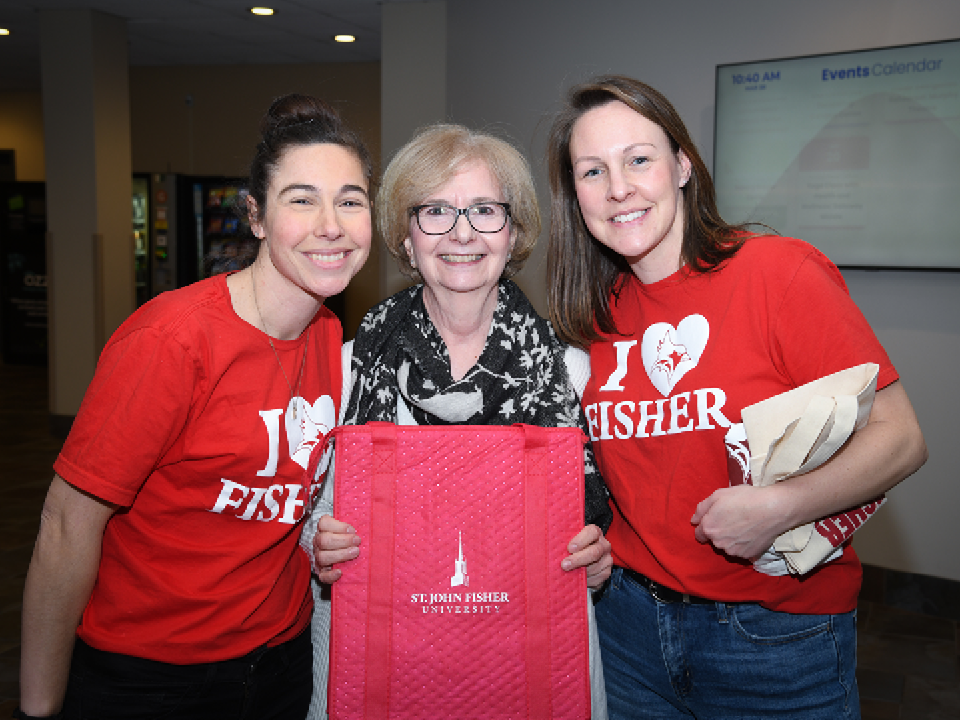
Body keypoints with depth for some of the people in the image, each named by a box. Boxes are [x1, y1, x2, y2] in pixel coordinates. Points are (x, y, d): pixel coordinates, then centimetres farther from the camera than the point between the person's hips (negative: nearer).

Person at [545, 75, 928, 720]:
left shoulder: (782, 271, -14)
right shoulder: (592, 313, 1)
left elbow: (899, 437, -14)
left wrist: (781, 507, -26)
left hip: (779, 636, -3)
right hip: (628, 618, 4)